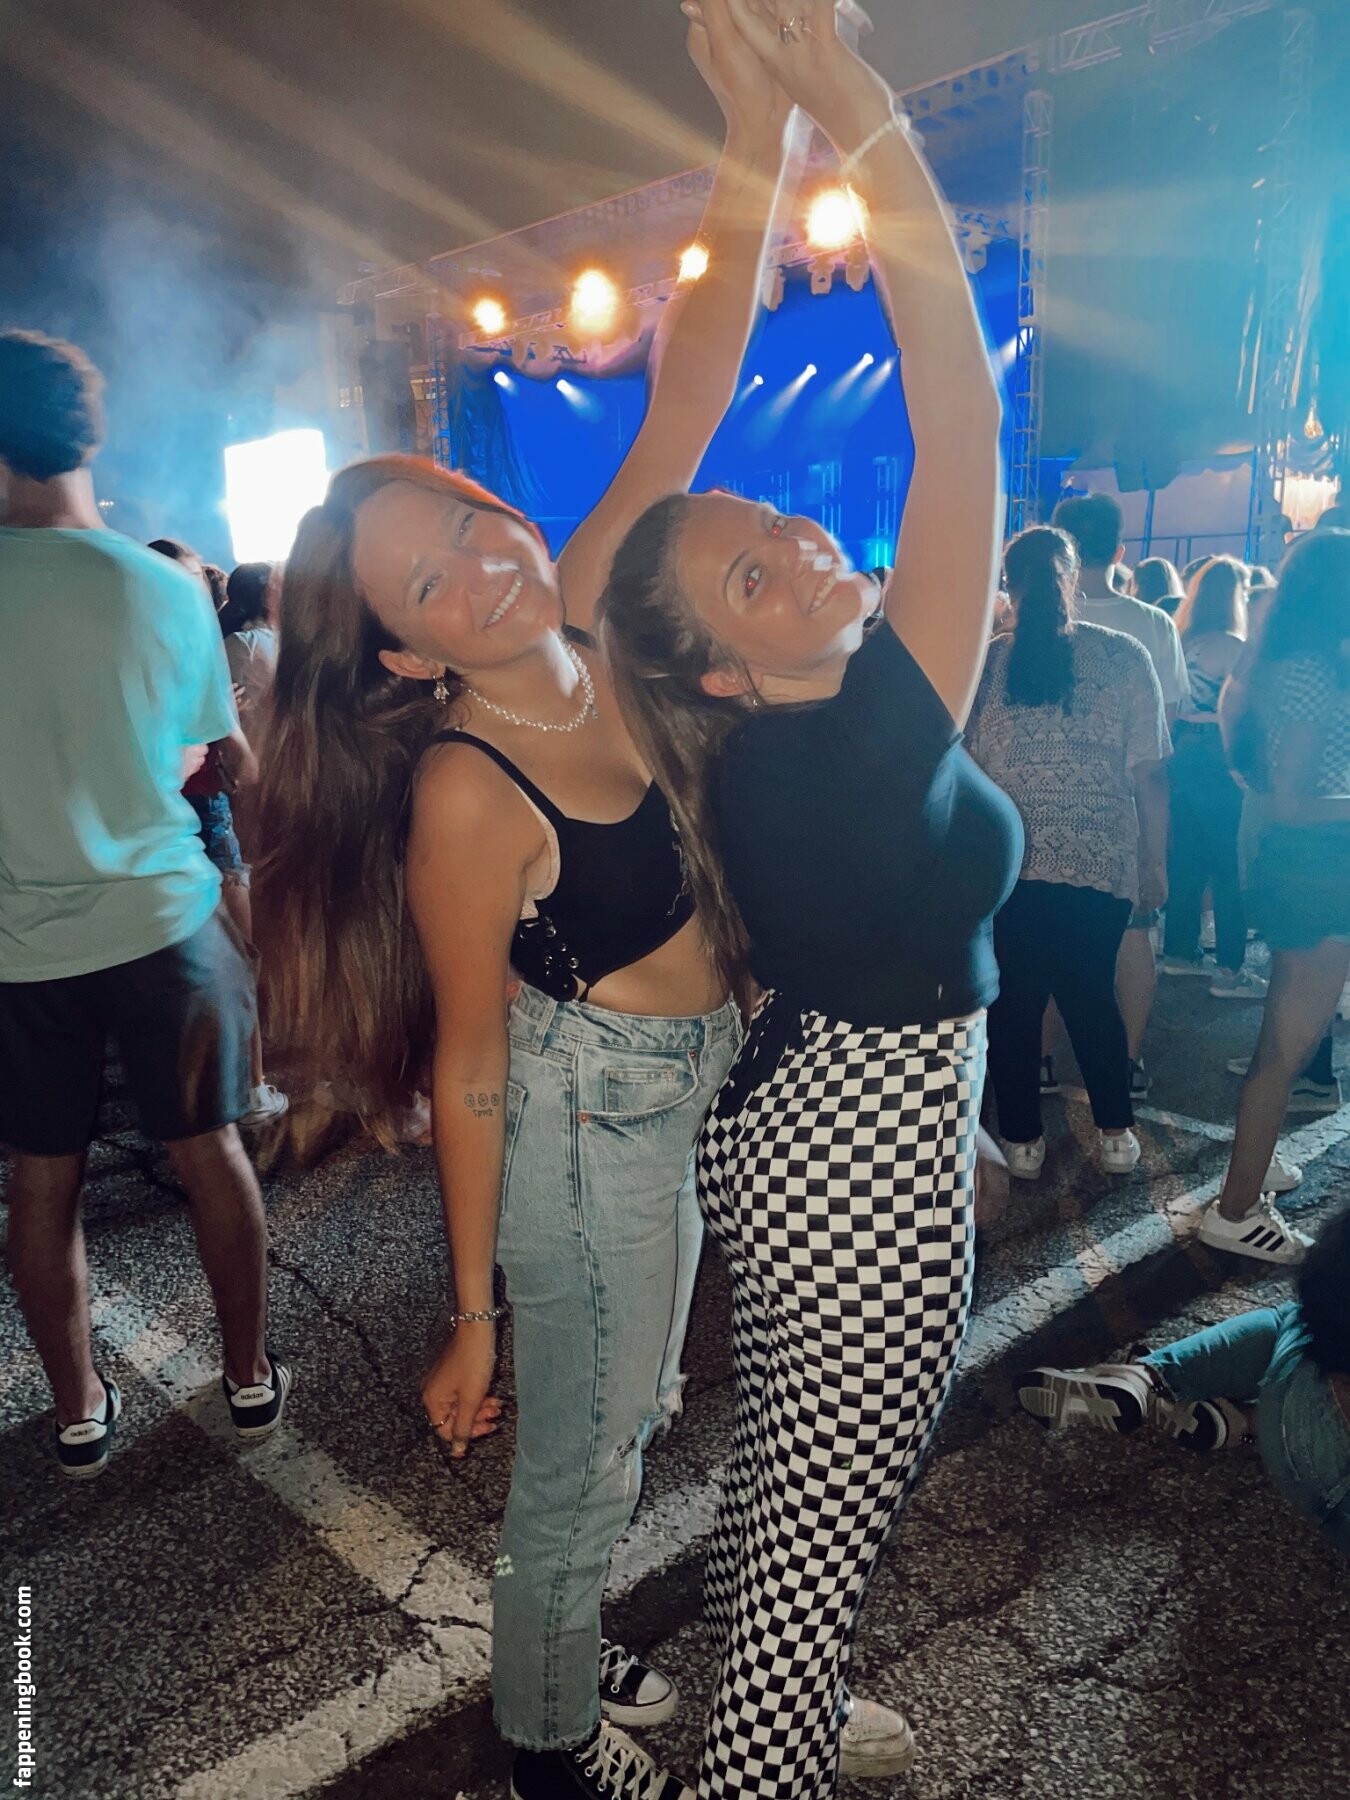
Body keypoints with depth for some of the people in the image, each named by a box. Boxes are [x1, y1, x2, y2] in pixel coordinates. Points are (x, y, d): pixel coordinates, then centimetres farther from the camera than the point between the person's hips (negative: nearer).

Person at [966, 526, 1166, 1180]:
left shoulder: (984, 663, -6)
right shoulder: (1124, 656, -4)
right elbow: (1146, 773, -3)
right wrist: (1152, 861, 7)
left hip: (1007, 866, -1)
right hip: (1102, 863, 1)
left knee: (1014, 1003, 13)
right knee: (1092, 996, 18)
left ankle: (1021, 1140, 24)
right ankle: (1116, 1134, 29)